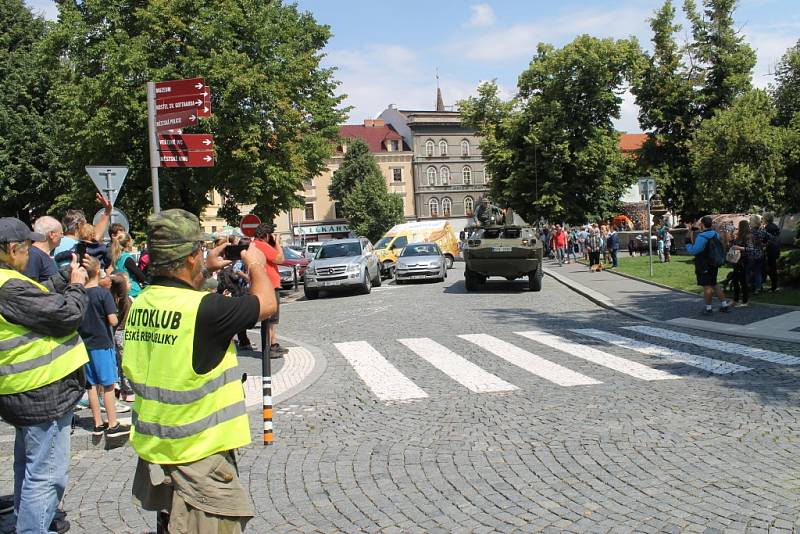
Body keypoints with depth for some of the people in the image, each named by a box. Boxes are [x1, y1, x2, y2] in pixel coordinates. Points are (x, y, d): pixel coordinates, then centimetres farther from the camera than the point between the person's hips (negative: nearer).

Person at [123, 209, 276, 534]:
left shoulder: (142, 302, 0)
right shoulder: (204, 309, -23)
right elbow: (266, 304, -10)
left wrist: (207, 271, 23)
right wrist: (256, 265, 7)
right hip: (198, 461, -8)